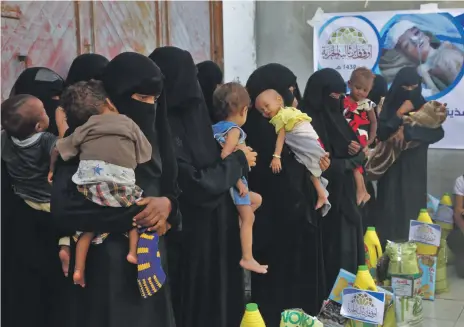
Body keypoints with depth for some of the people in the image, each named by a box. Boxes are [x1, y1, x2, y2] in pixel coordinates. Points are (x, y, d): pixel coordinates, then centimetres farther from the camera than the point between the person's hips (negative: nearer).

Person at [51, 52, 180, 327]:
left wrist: (167, 204, -13)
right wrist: (134, 216, -17)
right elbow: (64, 206, -20)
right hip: (107, 264, -6)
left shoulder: (150, 134, 8)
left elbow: (172, 188, 12)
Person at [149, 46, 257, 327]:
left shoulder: (187, 118, 6)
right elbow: (197, 184, -23)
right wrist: (238, 160, -10)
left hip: (211, 233, 8)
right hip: (193, 238, -8)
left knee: (216, 300, 18)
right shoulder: (166, 129, -21)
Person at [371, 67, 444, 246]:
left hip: (414, 169, 1)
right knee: (390, 210, -4)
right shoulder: (389, 107, 0)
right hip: (392, 168, -1)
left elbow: (438, 132, -12)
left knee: (412, 209, -1)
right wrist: (399, 114, -17)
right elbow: (380, 134, -11)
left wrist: (407, 131, -22)